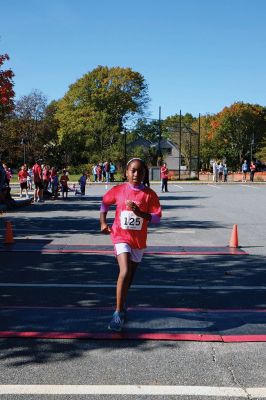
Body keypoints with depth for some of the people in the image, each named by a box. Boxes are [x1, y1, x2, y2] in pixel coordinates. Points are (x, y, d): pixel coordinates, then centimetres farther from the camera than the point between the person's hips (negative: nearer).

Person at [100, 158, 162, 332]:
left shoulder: (149, 194, -7)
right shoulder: (118, 190, -5)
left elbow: (157, 218, -10)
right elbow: (105, 202, 13)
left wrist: (140, 212, -24)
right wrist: (103, 222, 5)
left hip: (139, 240, 2)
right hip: (121, 237, -2)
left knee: (130, 274, 17)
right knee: (125, 272, -20)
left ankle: (122, 303, 43)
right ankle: (119, 313, -15)